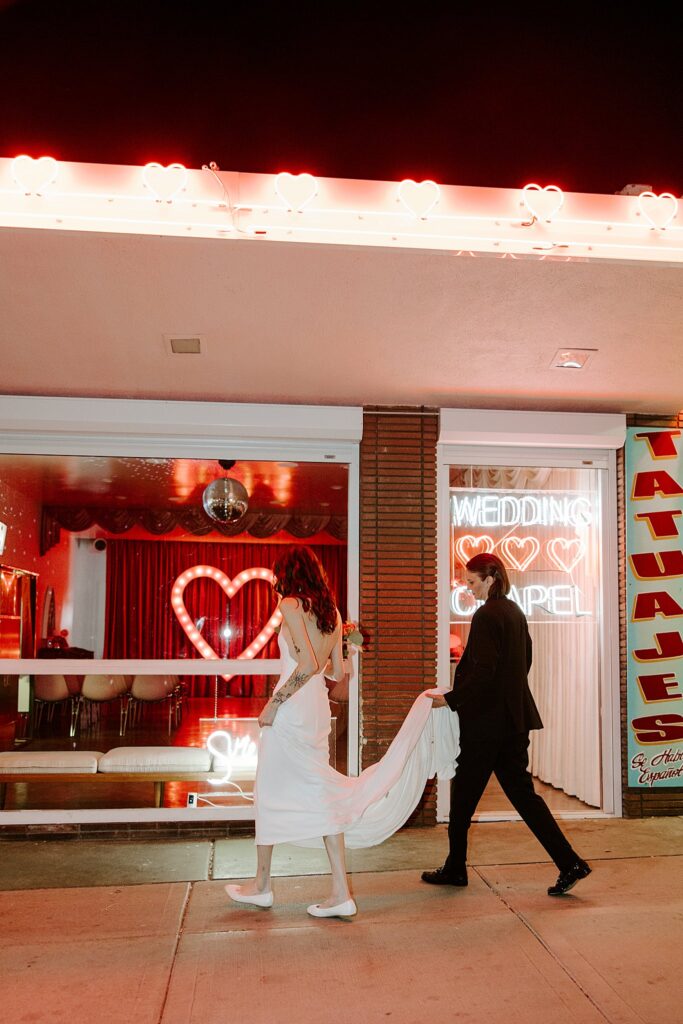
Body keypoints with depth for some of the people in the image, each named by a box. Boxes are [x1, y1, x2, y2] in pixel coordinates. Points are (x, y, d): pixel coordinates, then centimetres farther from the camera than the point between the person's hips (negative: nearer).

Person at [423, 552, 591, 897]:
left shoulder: (486, 616, -16)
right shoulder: (515, 613, 11)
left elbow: (482, 672, -22)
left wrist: (450, 699, -16)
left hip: (486, 720, -8)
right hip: (515, 717, 9)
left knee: (464, 793, 6)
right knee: (521, 790, 10)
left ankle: (455, 868, 19)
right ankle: (569, 862, 5)